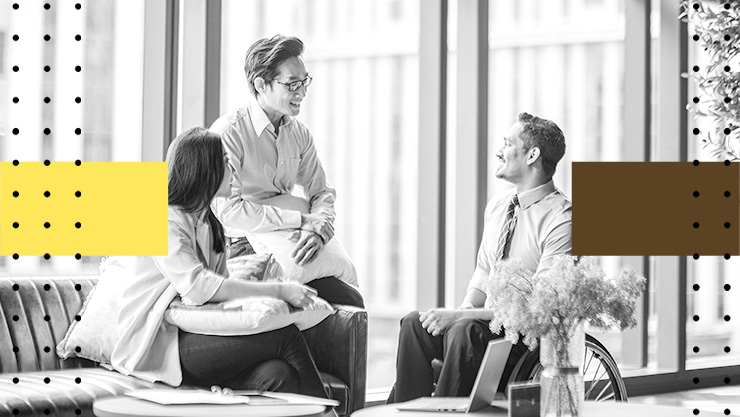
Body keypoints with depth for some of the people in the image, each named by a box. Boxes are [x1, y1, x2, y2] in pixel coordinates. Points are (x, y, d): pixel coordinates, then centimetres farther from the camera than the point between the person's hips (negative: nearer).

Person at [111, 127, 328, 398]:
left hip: (193, 337, 8)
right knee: (286, 336, -20)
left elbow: (220, 285, 14)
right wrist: (278, 291, -22)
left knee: (276, 375, -23)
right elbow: (199, 288, -24)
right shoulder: (163, 221, -10)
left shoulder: (208, 223, 21)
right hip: (158, 346, -8)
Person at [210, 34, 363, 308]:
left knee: (352, 302, -12)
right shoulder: (228, 132, -12)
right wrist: (301, 219, -17)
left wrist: (319, 229, -12)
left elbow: (321, 192, 13)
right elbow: (228, 210, -20)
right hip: (241, 248, -7)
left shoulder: (299, 134, 11)